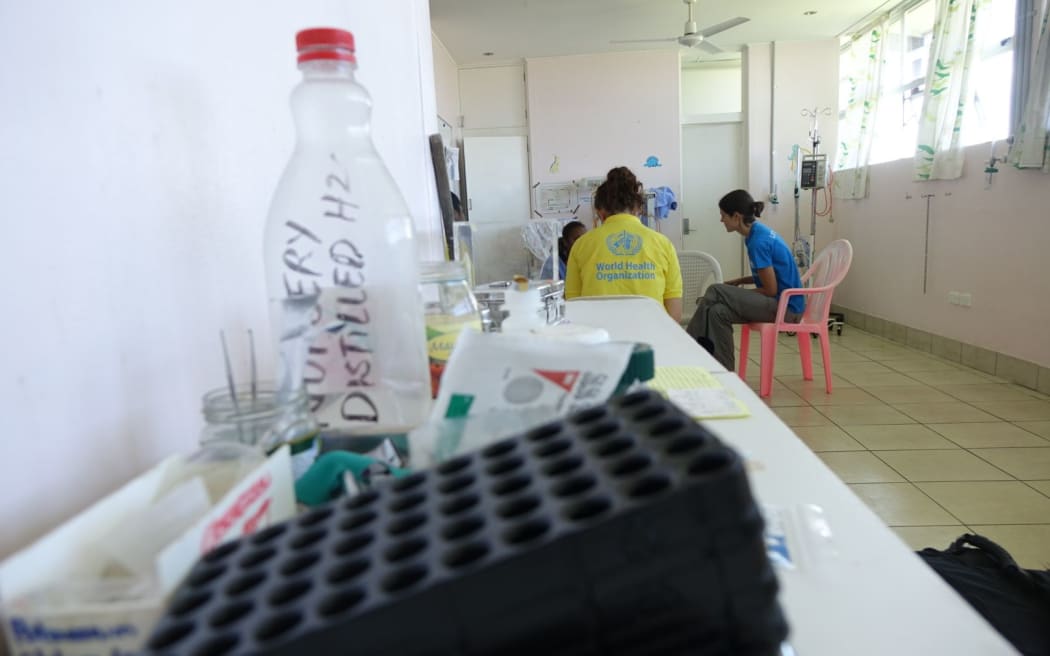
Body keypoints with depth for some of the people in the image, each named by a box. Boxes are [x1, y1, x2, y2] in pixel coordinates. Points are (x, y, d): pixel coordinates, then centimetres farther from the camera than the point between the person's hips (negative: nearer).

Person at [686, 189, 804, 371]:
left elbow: (771, 289, -17)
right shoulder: (759, 233, 8)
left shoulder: (758, 242, -20)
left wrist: (739, 293, -3)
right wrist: (738, 282, 6)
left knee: (715, 292, -16)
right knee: (718, 312, -8)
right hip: (784, 303, 8)